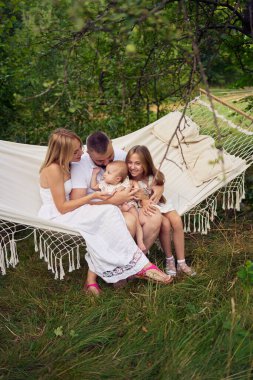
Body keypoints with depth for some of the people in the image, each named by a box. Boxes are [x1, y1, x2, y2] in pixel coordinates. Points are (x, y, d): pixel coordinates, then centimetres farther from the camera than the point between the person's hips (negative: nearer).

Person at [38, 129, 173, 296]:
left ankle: (92, 279, -17)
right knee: (108, 212, -24)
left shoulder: (65, 165, 10)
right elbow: (62, 208, -19)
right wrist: (93, 196, -16)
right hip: (54, 219, -9)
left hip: (67, 213, 9)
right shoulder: (53, 169, -18)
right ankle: (140, 266, -21)